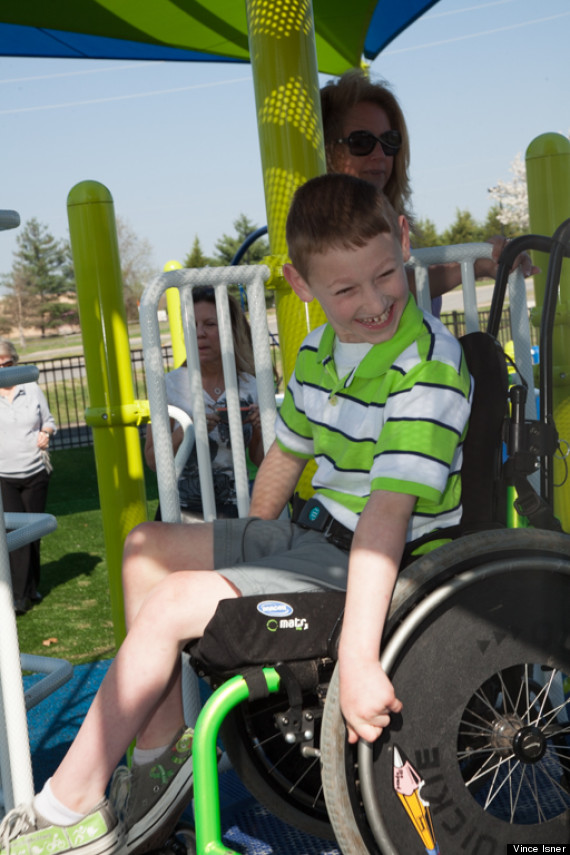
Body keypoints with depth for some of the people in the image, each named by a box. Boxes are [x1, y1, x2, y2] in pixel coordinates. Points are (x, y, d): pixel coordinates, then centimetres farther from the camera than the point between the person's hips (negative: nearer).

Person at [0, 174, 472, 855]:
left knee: (169, 606, -17)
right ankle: (161, 751, 14)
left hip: (382, 571, -9)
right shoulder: (319, 350, 4)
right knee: (147, 548, 12)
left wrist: (356, 657, -36)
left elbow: (387, 514, -32)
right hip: (315, 538, 9)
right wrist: (247, 554, 24)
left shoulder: (429, 367, -23)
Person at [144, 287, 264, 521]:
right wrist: (184, 431, -18)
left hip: (234, 510, 2)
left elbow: (258, 459, 10)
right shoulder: (171, 385, -5)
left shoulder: (251, 387, 1)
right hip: (183, 512, -2)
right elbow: (153, 459, -2)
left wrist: (266, 430, -10)